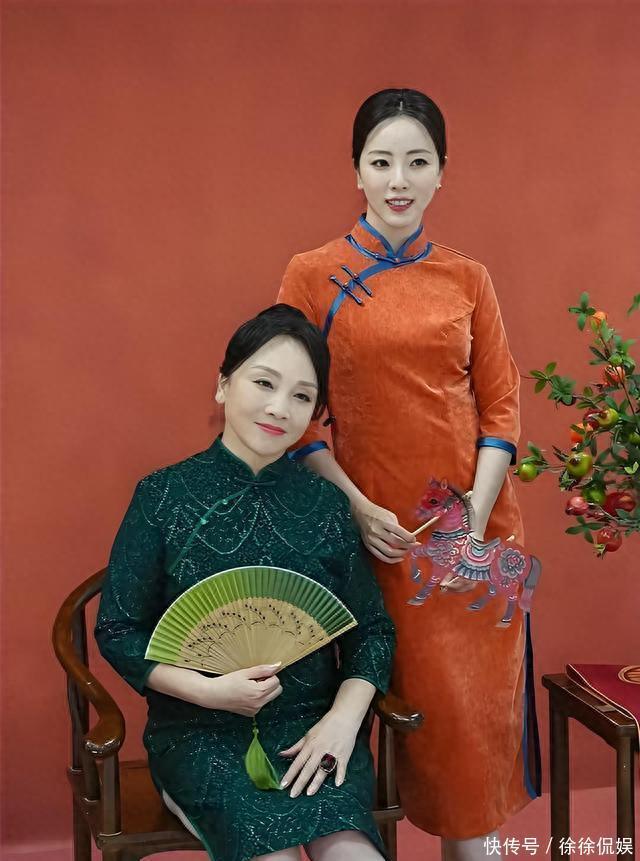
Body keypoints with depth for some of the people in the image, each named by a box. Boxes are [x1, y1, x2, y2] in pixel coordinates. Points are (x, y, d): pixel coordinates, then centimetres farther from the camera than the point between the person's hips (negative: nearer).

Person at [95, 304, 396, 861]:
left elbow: (372, 629, 7)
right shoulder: (163, 495, -2)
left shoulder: (327, 503, 4)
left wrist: (344, 716, -9)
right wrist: (207, 690, -14)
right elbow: (119, 631, -1)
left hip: (311, 722, 2)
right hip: (199, 729, -1)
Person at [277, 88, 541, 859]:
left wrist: (476, 516, -8)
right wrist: (356, 508, -12)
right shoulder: (313, 275, -2)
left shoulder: (468, 279, 6)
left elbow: (501, 404, 4)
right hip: (381, 528, -2)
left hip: (475, 525, 3)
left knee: (479, 701, 8)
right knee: (422, 700, 6)